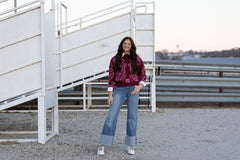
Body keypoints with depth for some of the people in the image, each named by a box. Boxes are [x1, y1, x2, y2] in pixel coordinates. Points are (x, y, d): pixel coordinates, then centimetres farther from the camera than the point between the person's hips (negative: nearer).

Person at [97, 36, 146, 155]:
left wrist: (140, 86, -12)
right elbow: (111, 78, 3)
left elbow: (143, 75, 8)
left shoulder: (137, 59, 5)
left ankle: (131, 145, 17)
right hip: (119, 90, -1)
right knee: (111, 116, -8)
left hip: (133, 89, 1)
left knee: (132, 116, 5)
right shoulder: (115, 60, 5)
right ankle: (101, 145, -4)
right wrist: (110, 95, -3)